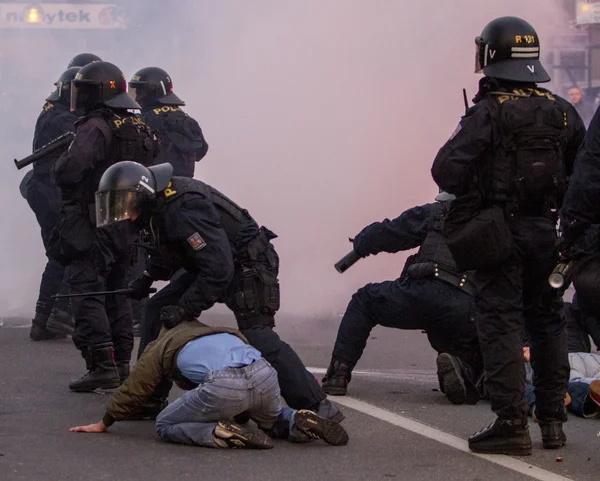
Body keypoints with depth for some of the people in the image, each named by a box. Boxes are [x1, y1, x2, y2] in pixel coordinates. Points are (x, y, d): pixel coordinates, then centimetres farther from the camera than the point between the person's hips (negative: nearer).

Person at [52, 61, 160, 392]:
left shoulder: (96, 128, -16)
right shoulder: (141, 129, 11)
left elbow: (68, 172, -26)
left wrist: (60, 163, -5)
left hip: (92, 225, -8)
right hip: (128, 226, 8)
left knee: (86, 294, -7)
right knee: (116, 292, 17)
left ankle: (102, 367, -14)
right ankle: (121, 363, 19)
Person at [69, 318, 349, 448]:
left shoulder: (160, 346, 28)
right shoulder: (220, 332, 42)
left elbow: (133, 390, 30)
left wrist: (104, 423, 43)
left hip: (223, 386, -6)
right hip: (264, 373, 6)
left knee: (166, 426, 14)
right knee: (274, 420, 37)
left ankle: (222, 434, -10)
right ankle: (302, 423, 4)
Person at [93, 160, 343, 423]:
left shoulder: (183, 210, -32)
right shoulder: (157, 202, -1)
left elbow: (218, 269, -34)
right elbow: (165, 250, 21)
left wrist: (186, 308, -28)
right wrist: (147, 277, 9)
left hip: (247, 265, -10)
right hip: (209, 265, 10)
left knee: (257, 337, -18)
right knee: (158, 309, 5)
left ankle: (317, 405, -13)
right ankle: (150, 399, 11)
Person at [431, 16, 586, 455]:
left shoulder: (488, 113, -13)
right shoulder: (561, 112, 4)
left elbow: (447, 171, -18)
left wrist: (477, 191, 1)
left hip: (497, 233, -5)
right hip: (546, 232, 5)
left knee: (501, 324, -3)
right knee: (547, 321, 15)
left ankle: (512, 423, -9)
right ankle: (552, 420, 19)